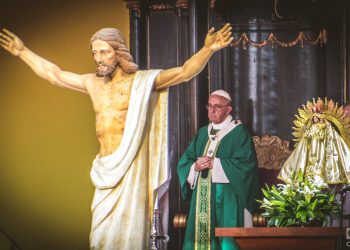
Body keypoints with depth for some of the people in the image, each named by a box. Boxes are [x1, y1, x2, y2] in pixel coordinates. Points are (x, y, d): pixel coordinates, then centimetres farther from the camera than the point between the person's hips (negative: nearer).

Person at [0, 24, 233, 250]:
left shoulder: (142, 80, -2)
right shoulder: (92, 83, 15)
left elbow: (184, 72, -11)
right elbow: (53, 74, 26)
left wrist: (208, 49, -26)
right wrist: (23, 51, 30)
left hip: (131, 169, -6)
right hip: (105, 172, 6)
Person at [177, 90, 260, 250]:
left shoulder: (239, 133, -2)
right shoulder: (202, 133, 17)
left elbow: (244, 165, -14)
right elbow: (184, 162, 13)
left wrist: (214, 163, -14)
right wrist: (195, 167, -10)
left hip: (227, 201, -6)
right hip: (202, 199, 6)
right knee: (200, 237, 3)